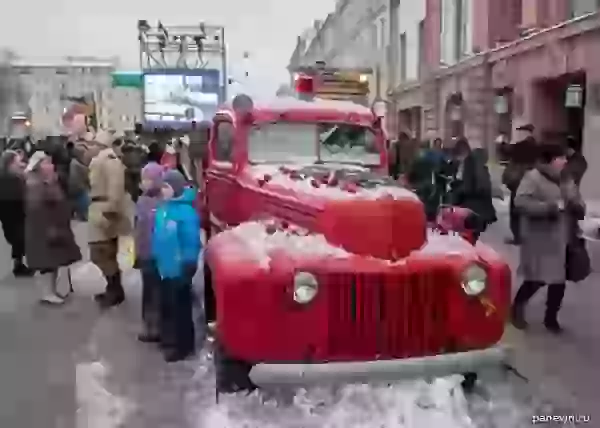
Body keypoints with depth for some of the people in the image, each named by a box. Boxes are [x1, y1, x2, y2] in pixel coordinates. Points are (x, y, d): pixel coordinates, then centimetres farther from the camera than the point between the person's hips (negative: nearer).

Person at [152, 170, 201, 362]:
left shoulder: (185, 211, -21)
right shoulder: (163, 208, 4)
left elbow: (190, 241, -21)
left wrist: (187, 265, -20)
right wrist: (157, 257, 13)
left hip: (179, 269, -8)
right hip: (165, 266, 8)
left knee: (179, 307, 4)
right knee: (167, 305, 21)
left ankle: (183, 345, 18)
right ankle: (170, 339, 38)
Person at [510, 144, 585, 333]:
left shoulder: (567, 181, 14)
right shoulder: (533, 177, -8)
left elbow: (580, 209, 17)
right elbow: (520, 202, -22)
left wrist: (577, 206, -8)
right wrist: (549, 207, -26)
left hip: (562, 241, 6)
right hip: (539, 241, -6)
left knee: (559, 281, 8)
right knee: (536, 280, -4)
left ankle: (551, 318, 25)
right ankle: (517, 308, 21)